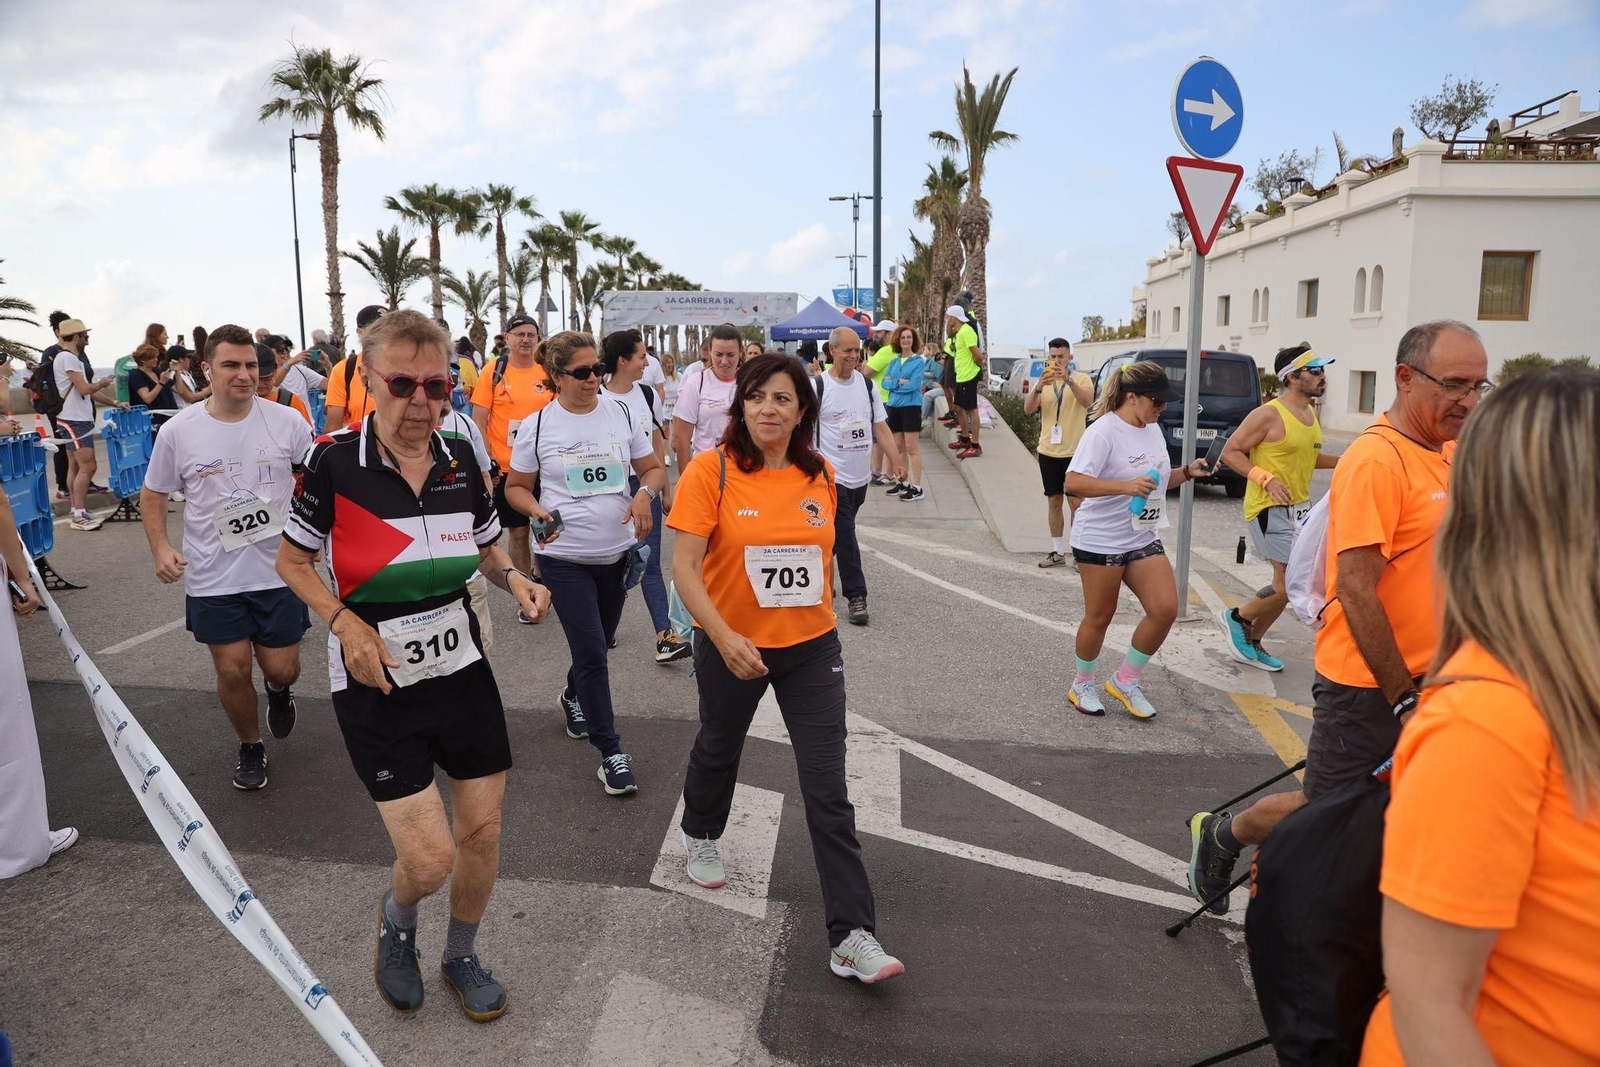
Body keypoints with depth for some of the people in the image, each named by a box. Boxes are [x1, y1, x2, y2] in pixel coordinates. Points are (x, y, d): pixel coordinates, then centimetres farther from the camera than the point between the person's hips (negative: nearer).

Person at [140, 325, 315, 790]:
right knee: (232, 671, 5)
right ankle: (250, 748, 31)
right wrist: (160, 548, -7)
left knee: (281, 669, 5)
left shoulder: (287, 422, -6)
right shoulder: (178, 432, -5)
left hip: (279, 571, 0)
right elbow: (153, 495, 7)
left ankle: (280, 690, 44)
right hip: (212, 577, 0)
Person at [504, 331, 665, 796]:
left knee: (596, 646, 20)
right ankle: (611, 753, 4)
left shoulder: (622, 414, 0)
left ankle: (574, 698, 51)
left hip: (618, 551, 3)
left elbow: (654, 468, 8)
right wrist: (537, 511, -17)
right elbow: (516, 487, 4)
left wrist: (645, 493, -14)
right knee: (591, 653, -7)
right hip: (564, 556, -3)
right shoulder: (539, 426, -5)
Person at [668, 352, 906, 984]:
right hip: (731, 646, -2)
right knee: (719, 748, 24)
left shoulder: (820, 477, -2)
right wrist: (725, 638, -31)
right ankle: (700, 836, 56)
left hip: (811, 647, 2)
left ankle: (852, 936, 4)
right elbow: (684, 565, -19)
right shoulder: (711, 471, -14)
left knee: (828, 789, -3)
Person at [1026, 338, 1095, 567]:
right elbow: (1028, 409, -5)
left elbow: (1088, 401, -22)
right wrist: (1038, 388, -22)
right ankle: (1058, 551, 16)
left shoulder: (1082, 379, -2)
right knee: (1054, 501, 9)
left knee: (1076, 502, -4)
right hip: (1048, 452, 4)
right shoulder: (1044, 381, 9)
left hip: (1074, 452, -4)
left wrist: (1068, 380, -32)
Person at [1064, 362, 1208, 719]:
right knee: (1099, 616, 5)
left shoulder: (1153, 429, 10)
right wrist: (1126, 486, -35)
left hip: (1144, 539, 7)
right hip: (1100, 540, -7)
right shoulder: (1103, 432, -17)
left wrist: (1187, 472, 4)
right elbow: (1073, 483, -28)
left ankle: (1125, 680, 15)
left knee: (1165, 609, -3)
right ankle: (1082, 684, 28)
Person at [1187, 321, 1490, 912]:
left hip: (1422, 675, 8)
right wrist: (1403, 698, -18)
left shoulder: (1451, 451, 7)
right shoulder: (1375, 460, -20)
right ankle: (1219, 834, 29)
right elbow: (1356, 591, -23)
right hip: (1369, 684, -8)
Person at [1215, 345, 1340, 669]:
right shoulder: (1269, 415, -15)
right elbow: (1231, 452, -13)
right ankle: (1236, 617, 8)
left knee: (1286, 584, 12)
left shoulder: (1310, 413, 11)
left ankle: (1251, 643, 26)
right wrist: (1266, 479, -24)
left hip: (1299, 507, 9)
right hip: (1270, 508, -9)